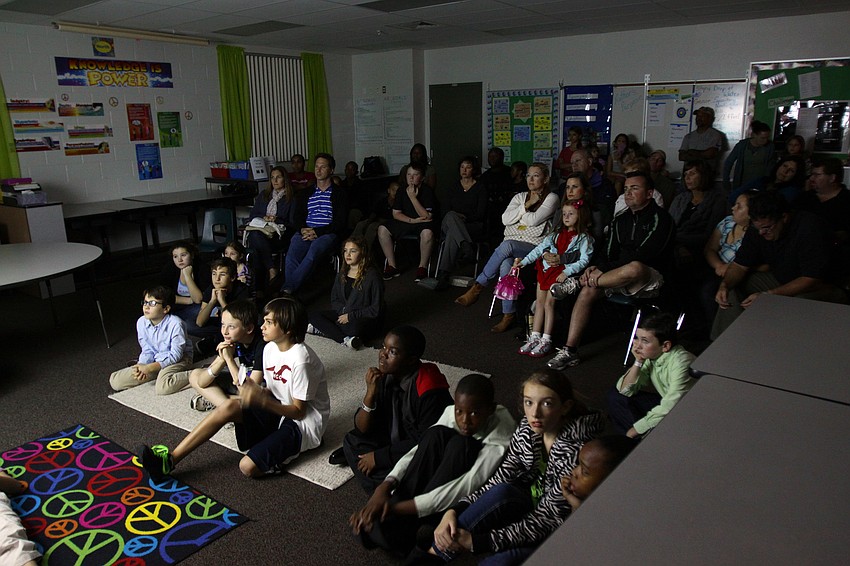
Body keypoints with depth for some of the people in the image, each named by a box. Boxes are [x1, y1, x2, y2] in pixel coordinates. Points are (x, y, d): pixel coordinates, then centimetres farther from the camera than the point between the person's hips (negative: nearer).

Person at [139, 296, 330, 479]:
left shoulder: (301, 359, -24)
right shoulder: (270, 348, 2)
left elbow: (299, 411, -20)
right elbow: (273, 391, 7)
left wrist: (262, 400, -32)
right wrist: (254, 390, -15)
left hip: (303, 423, -8)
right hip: (278, 409, 8)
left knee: (248, 467, -24)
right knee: (229, 406, -16)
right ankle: (170, 460, -12)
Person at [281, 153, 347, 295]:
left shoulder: (338, 194, 12)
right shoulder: (307, 193, 26)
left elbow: (340, 222, 2)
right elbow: (298, 215, 20)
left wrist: (317, 232, -10)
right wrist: (303, 230, -4)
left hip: (327, 234, -4)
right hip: (305, 232, 4)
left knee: (312, 253, -37)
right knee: (292, 257, -30)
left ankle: (287, 289, -45)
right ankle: (289, 290, -41)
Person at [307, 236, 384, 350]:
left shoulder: (372, 275, -12)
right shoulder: (343, 273, 8)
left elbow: (376, 309, -12)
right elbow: (334, 300, 13)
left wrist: (351, 316, -16)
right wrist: (343, 311, -9)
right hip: (342, 314, 7)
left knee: (354, 327, -41)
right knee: (314, 316, -15)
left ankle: (322, 329, -23)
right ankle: (345, 339, -28)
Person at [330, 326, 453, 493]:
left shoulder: (430, 393, -28)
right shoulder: (384, 377, -9)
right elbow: (362, 429, -5)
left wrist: (379, 457, -16)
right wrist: (370, 393, -23)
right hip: (395, 441, 6)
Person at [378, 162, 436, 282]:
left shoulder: (427, 191, -14)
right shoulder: (402, 191, 0)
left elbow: (427, 216, -22)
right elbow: (396, 213, 1)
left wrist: (413, 197, -26)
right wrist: (412, 220, -16)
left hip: (423, 222, -5)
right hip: (405, 221, 5)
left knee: (427, 233, -39)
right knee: (382, 229, -14)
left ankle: (422, 268, -19)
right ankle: (392, 267, -7)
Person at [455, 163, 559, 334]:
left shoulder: (551, 198, 6)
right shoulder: (520, 197, 21)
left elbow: (534, 220, -9)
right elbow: (505, 219, 5)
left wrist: (518, 212, 5)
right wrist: (526, 206, 1)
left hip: (533, 247, -4)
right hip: (510, 246, 4)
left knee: (507, 245, -37)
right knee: (506, 265, -33)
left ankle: (477, 287, -28)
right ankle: (509, 314, -28)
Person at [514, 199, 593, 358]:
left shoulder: (584, 238, 1)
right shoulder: (557, 233, 20)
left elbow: (584, 260, -8)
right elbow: (540, 249, 16)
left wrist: (566, 272, -20)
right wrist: (524, 261, 7)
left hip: (563, 272, -6)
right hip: (547, 269, 6)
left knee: (549, 303, -13)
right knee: (540, 302, 1)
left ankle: (546, 341, -8)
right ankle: (535, 337, 7)